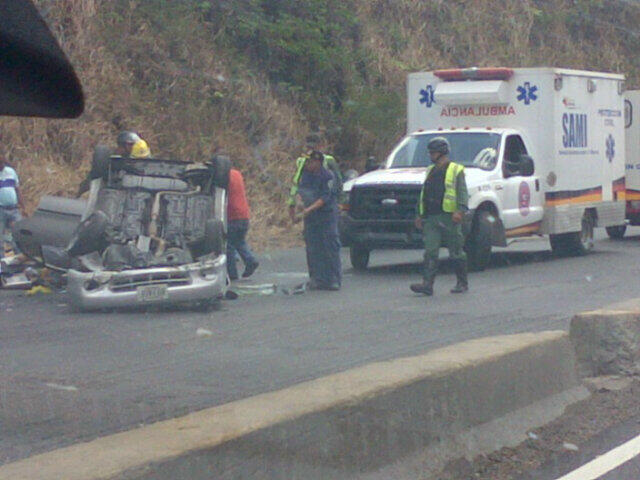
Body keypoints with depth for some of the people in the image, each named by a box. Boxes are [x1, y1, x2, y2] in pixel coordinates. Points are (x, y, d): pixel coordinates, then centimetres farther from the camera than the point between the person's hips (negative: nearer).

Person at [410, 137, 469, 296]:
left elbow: (462, 193, -7)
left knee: (456, 253, 2)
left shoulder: (456, 170, 1)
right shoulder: (430, 171, 20)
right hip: (430, 218, 5)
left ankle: (462, 283, 14)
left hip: (448, 218, -5)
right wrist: (419, 215, 20)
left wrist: (460, 210, -21)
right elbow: (423, 195, 25)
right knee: (430, 252, -6)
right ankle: (427, 284, -12)